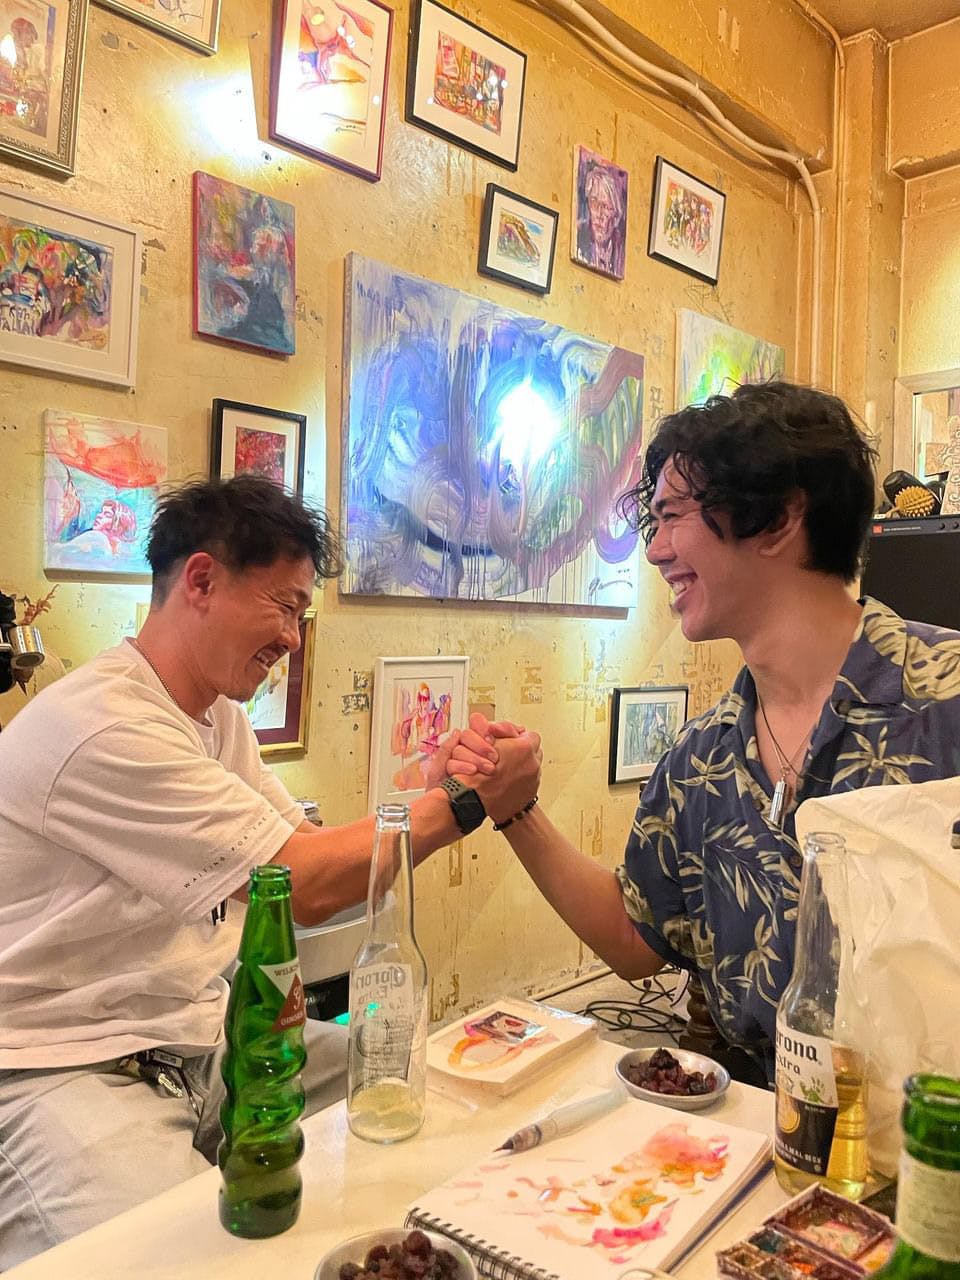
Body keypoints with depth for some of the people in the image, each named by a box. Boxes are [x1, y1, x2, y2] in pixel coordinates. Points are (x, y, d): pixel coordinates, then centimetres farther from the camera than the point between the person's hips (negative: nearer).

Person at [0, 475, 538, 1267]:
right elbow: (305, 887, -24)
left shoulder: (218, 717, 7)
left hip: (207, 1039, 8)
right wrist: (460, 806, -17)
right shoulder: (100, 726, -23)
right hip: (71, 1069, -8)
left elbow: (311, 850, 6)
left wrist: (429, 794, -7)